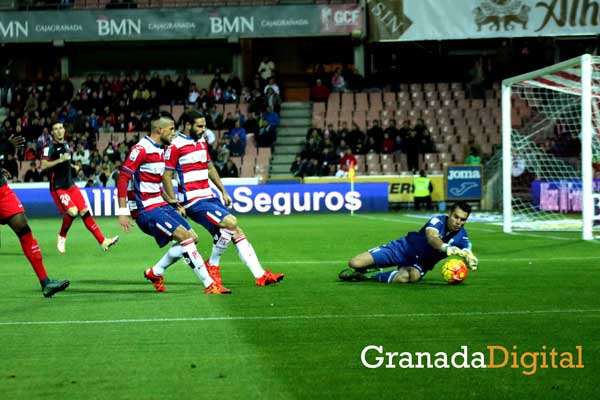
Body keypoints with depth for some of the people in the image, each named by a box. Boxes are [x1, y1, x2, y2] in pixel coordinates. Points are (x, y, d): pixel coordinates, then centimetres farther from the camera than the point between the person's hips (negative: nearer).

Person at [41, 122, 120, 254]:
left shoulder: (66, 144, 12)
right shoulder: (50, 147, -12)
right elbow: (43, 165, -23)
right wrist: (60, 160, -27)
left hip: (70, 185, 7)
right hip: (58, 187, -7)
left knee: (85, 212, 1)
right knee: (72, 211, -23)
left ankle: (102, 241, 2)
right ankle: (61, 238, 0)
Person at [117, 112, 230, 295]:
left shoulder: (160, 150, 14)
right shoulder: (141, 149, -14)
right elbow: (123, 178, -17)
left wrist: (172, 202, 17)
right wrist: (123, 212, -21)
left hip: (160, 205, 10)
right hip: (146, 209, -10)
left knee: (192, 238, 6)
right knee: (185, 236, -18)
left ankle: (155, 273, 17)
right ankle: (209, 285, -15)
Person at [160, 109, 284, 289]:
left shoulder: (201, 142, 15)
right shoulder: (175, 146, -10)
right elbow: (166, 177, -10)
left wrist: (223, 191, 21)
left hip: (209, 197, 8)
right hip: (193, 201, -8)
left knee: (236, 232, 2)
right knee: (230, 222, -22)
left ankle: (260, 275, 3)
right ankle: (212, 265, -4)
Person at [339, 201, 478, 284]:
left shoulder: (462, 238, -10)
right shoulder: (438, 221, -21)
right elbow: (431, 238, -42)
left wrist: (471, 260, -48)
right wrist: (446, 248, -63)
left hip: (420, 264, 2)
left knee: (405, 277, -39)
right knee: (354, 263, -17)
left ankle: (373, 275, -8)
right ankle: (371, 268, 20)